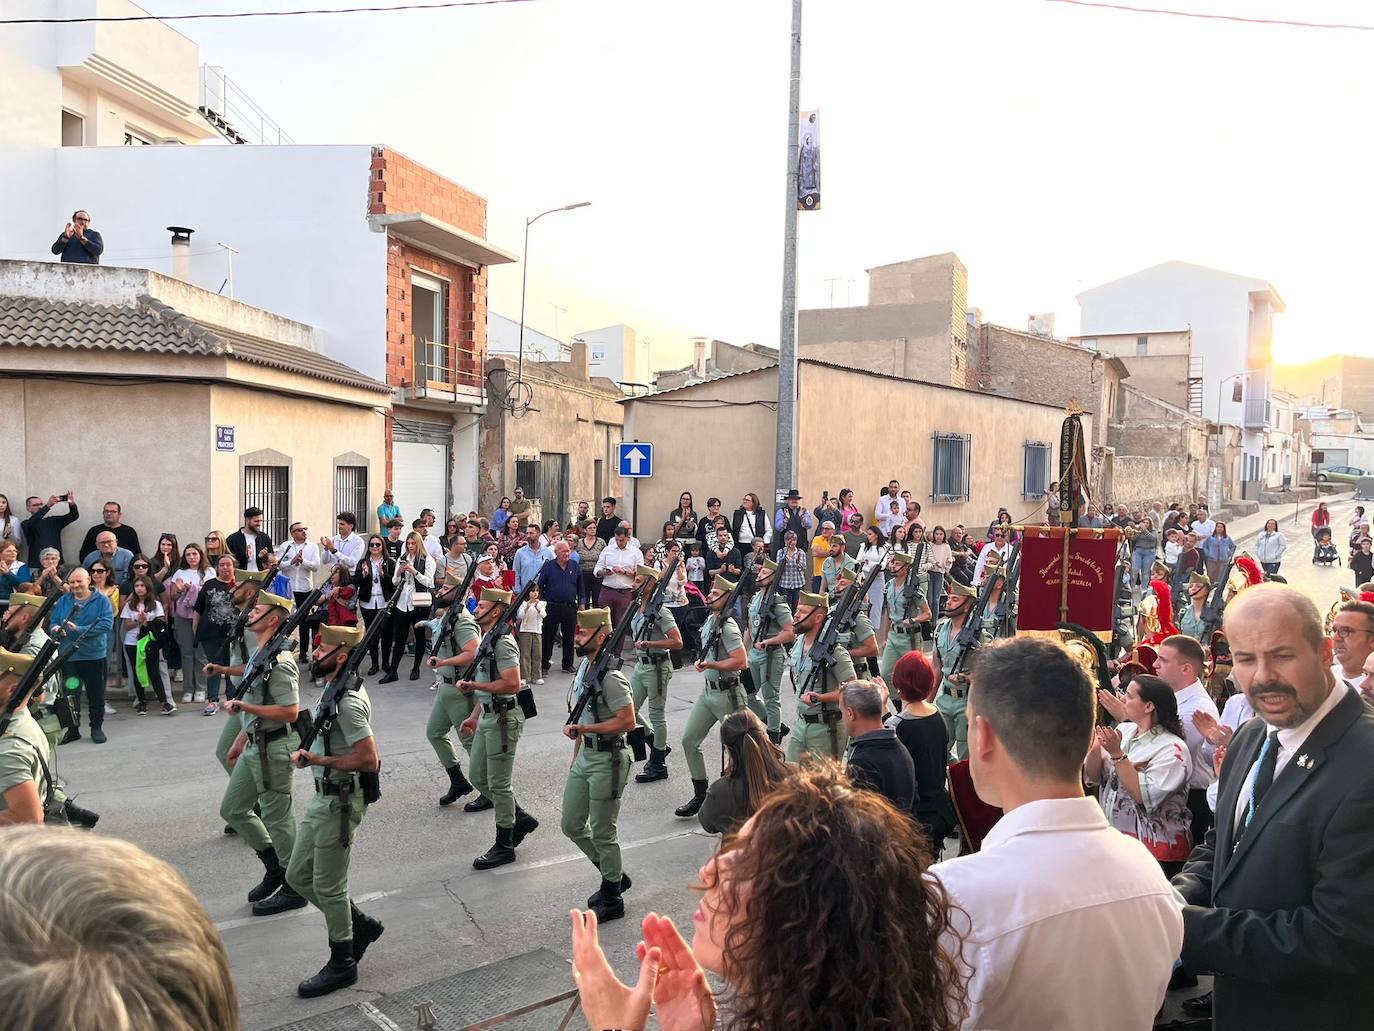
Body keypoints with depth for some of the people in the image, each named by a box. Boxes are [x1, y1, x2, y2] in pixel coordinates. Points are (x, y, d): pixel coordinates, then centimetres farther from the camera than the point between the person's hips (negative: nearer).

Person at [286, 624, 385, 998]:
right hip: (322, 797, 10)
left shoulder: (348, 702, -24)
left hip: (340, 802, -10)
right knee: (298, 877, 18)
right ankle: (361, 924, 31)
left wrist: (318, 760, -20)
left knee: (328, 886, 3)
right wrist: (309, 752, 5)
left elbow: (369, 760, -27)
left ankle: (342, 964, 21)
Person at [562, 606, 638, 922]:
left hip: (607, 760, -9)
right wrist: (576, 755, 19)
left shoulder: (610, 677, -21)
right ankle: (615, 875, 34)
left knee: (602, 833, 3)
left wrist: (583, 729, -21)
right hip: (585, 755, 10)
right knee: (572, 825, 16)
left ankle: (612, 899, 21)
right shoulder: (584, 665, 7)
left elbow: (627, 721, -25)